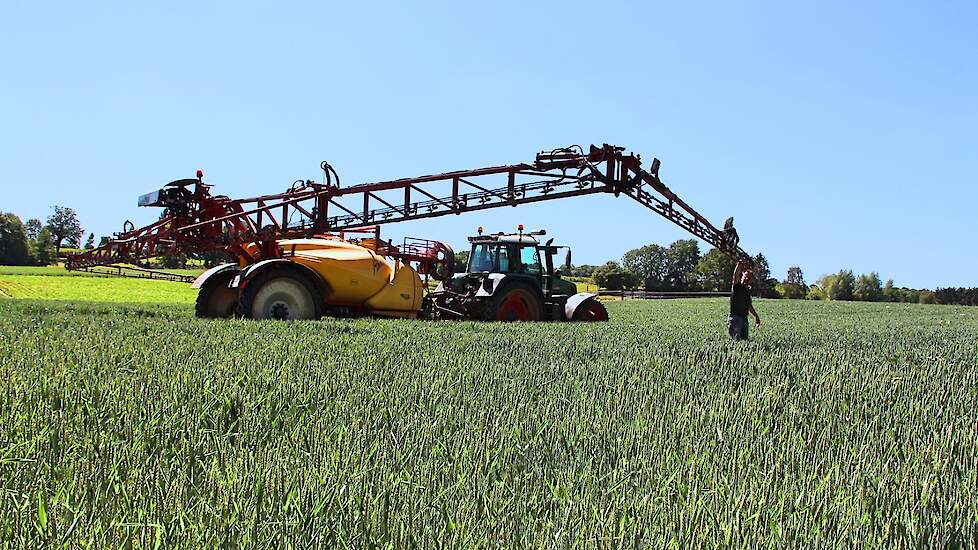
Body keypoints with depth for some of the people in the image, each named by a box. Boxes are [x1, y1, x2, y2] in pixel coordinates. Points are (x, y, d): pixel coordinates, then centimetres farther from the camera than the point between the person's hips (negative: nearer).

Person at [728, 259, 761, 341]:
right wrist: (739, 265, -30)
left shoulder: (748, 290, 18)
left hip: (744, 319, 7)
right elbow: (735, 275, -19)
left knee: (745, 341, 4)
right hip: (735, 318, -7)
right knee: (736, 341, -12)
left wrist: (756, 316, 36)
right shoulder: (737, 286, -1)